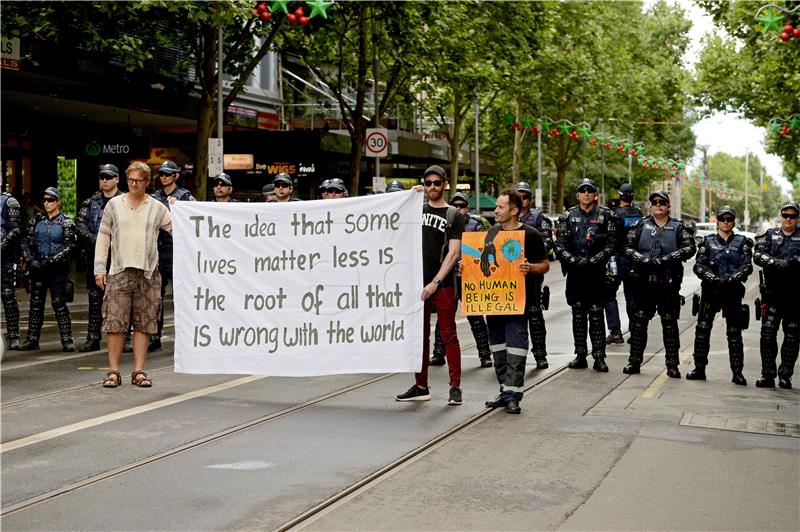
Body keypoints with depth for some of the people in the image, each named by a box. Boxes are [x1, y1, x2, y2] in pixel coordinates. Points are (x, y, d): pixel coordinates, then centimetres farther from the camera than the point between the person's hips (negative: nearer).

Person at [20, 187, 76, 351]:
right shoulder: (36, 220, 10)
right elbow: (26, 241, 9)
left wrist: (50, 261, -15)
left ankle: (67, 340, -5)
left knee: (59, 303, -8)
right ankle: (32, 339, 10)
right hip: (37, 267, 4)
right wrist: (30, 260, -6)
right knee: (36, 303, 5)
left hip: (57, 268, -4)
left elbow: (69, 246, -7)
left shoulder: (66, 222, 0)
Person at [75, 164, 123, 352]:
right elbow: (80, 224, 3)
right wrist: (94, 239, -13)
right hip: (95, 255, 4)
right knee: (95, 297, 7)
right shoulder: (91, 202, 12)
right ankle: (93, 338, 11)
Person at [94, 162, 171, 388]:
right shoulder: (114, 204, 9)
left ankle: (139, 371, 9)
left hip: (148, 273, 1)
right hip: (119, 271, -1)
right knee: (115, 323, -4)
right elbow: (103, 237, 8)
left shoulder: (157, 208, 9)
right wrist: (99, 268, 2)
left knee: (143, 325, 3)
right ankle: (113, 371, 3)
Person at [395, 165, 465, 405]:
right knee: (420, 336, 9)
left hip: (442, 286, -4)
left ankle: (455, 387, 1)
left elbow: (453, 253, -6)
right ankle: (420, 386, 17)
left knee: (449, 336, -3)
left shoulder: (453, 216, 2)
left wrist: (436, 282, -14)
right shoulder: (417, 210, 13)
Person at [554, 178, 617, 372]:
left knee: (596, 315, -1)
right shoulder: (568, 216, 7)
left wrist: (592, 261, -13)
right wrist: (574, 260, -11)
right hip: (575, 272, 2)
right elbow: (560, 246, 3)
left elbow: (610, 245, -3)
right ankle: (580, 356, 12)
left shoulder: (605, 216, 2)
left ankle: (599, 357, 2)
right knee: (578, 314, 6)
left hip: (596, 272, -2)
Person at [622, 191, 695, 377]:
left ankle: (672, 365, 9)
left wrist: (666, 259, -18)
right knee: (639, 322, 4)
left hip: (669, 284, -1)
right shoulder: (641, 225, 8)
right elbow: (627, 248, 1)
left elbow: (689, 248, -9)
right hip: (643, 282, 1)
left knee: (670, 324, 3)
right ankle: (634, 361, 12)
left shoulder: (677, 227, 6)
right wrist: (644, 260, -16)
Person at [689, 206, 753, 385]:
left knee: (734, 333, 1)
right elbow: (698, 266, -1)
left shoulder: (742, 242, 9)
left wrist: (731, 279, -20)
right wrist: (714, 279, -18)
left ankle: (737, 372, 5)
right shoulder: (708, 242, 10)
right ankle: (699, 369, 8)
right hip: (710, 291, 1)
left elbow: (747, 266, -4)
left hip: (733, 292, -1)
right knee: (702, 330, -1)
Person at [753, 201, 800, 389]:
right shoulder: (769, 235, 9)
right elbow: (758, 255, -6)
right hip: (772, 293, 0)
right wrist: (778, 263, -20)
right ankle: (767, 375, 4)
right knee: (767, 335, -1)